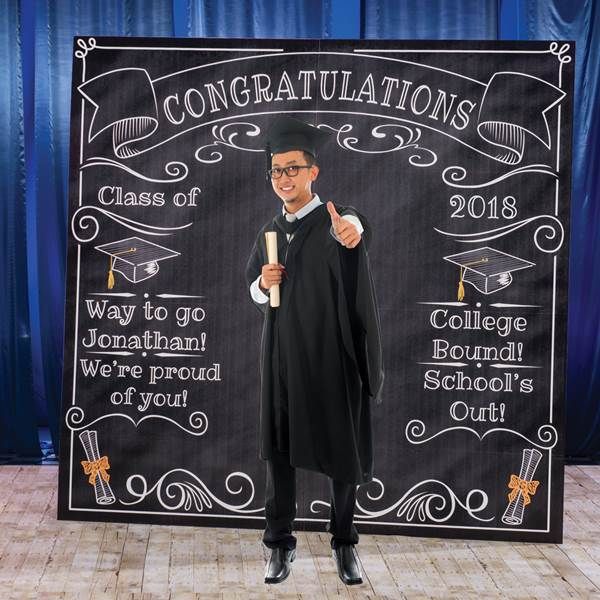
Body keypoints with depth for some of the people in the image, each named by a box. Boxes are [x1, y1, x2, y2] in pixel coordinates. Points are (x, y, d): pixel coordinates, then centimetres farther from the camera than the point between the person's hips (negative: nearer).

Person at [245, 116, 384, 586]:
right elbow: (252, 291, 17)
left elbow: (355, 228, -33)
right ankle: (281, 543, 20)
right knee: (279, 451, 7)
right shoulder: (270, 231, 10)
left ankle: (344, 543, 23)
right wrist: (261, 285, -7)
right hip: (282, 358, 4)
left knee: (341, 452, 5)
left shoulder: (338, 221, -7)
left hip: (331, 358, -4)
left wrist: (350, 230, -58)